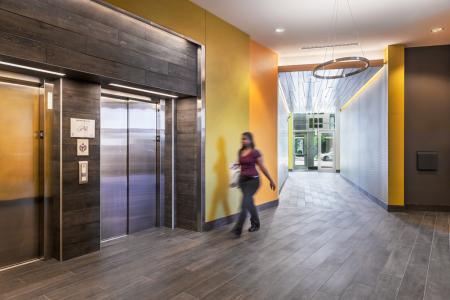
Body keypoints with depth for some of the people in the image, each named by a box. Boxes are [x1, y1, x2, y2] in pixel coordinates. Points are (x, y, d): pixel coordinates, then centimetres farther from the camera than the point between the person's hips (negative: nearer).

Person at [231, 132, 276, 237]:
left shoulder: (255, 152, -10)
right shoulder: (240, 152, 8)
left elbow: (262, 167, -5)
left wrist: (271, 180, -1)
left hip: (253, 180, -7)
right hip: (243, 180, 7)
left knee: (245, 203, -11)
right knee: (249, 203, 17)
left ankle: (237, 229, -8)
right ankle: (255, 224, 35)